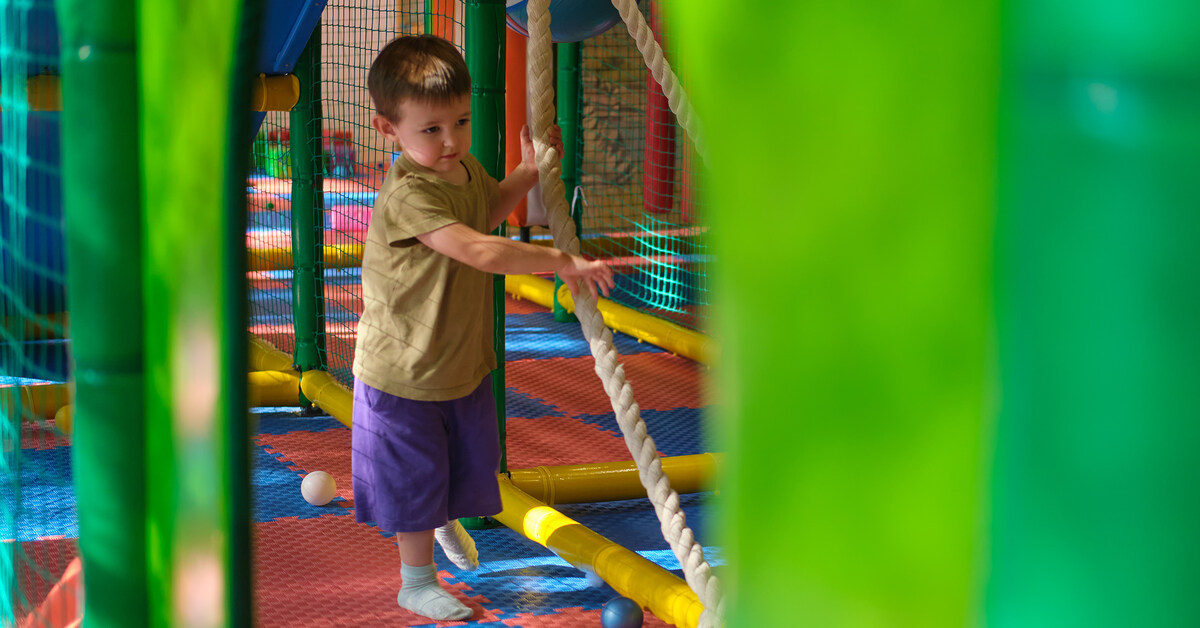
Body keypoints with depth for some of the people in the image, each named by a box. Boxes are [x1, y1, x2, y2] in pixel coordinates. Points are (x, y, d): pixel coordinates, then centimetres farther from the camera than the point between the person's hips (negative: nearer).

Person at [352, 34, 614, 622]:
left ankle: (447, 520, 56)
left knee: (471, 460, 25)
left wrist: (528, 172, 11)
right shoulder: (407, 194, -32)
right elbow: (479, 250, -40)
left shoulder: (465, 169, -3)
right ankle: (416, 580, 26)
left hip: (464, 359, 8)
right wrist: (561, 261, -35)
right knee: (415, 474, 8)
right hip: (404, 370, -8)